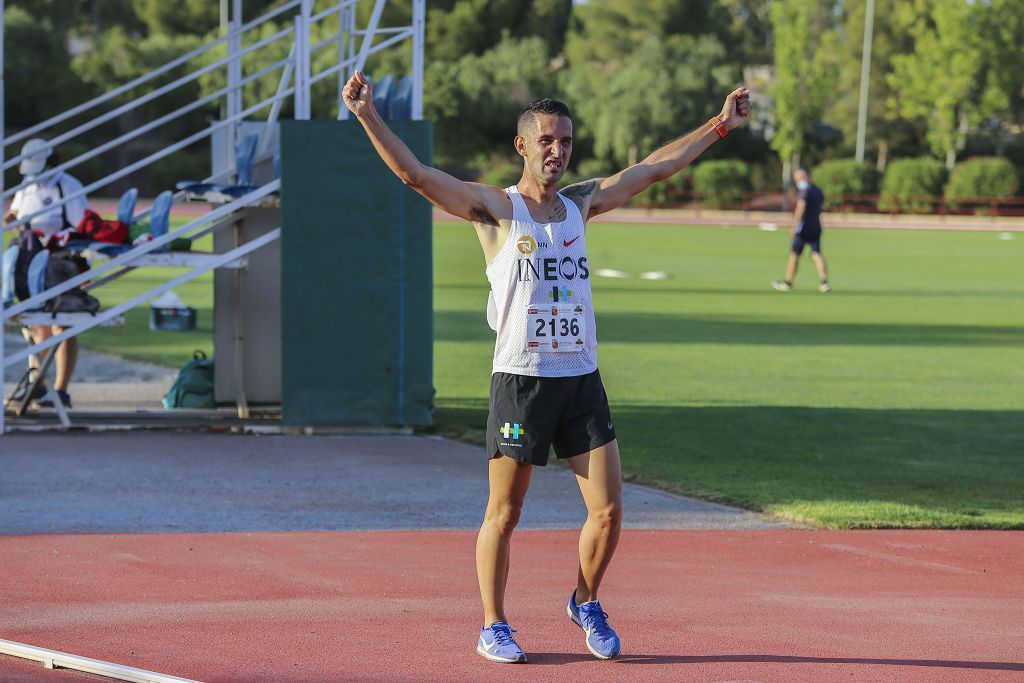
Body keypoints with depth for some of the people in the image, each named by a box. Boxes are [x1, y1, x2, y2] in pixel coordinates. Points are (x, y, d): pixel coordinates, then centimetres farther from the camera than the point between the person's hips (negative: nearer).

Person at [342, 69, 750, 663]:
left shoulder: (581, 203, 13)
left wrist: (720, 126, 25)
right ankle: (494, 626, 15)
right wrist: (369, 117, -23)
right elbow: (415, 174, -12)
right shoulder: (494, 208, -2)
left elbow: (655, 167, 22)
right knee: (504, 513, 2)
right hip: (520, 380, -4)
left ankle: (586, 605, 23)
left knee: (609, 509, 1)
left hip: (582, 379, 4)